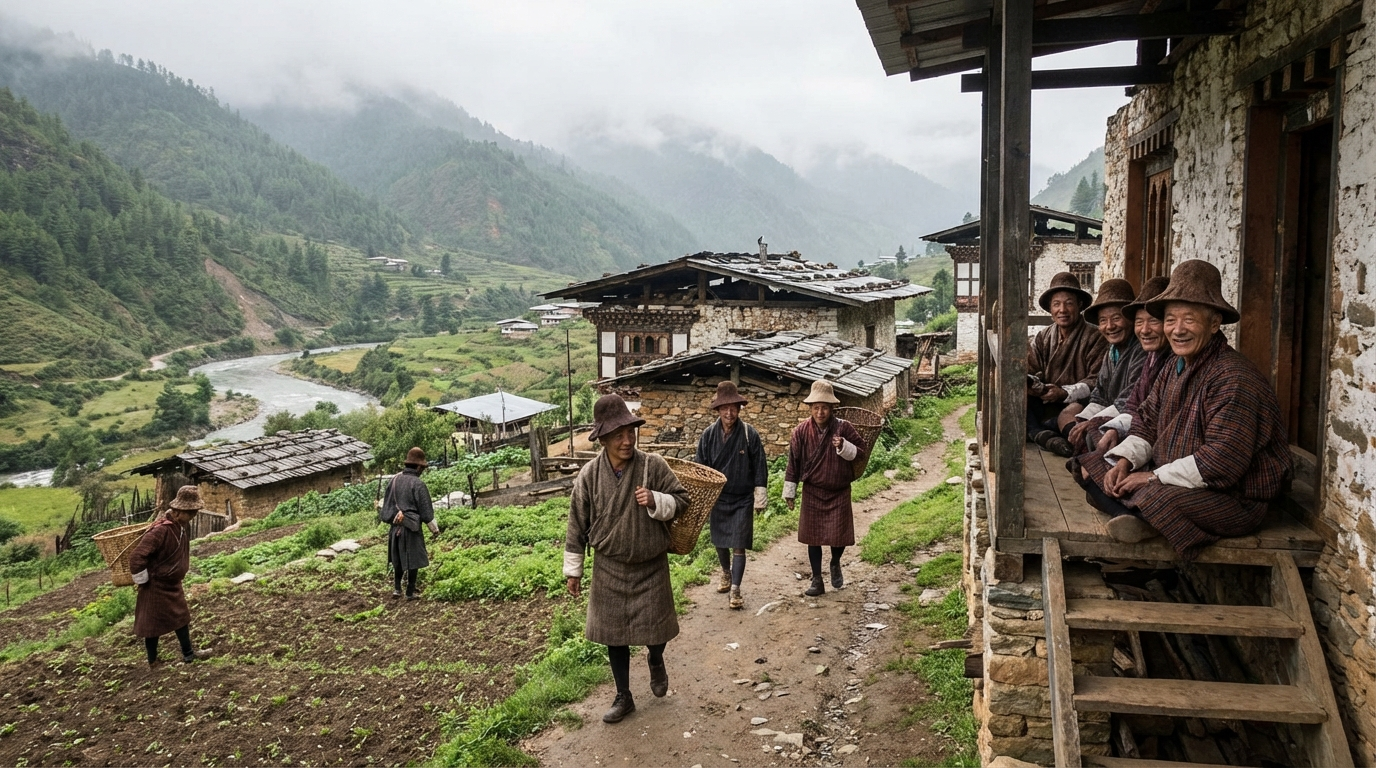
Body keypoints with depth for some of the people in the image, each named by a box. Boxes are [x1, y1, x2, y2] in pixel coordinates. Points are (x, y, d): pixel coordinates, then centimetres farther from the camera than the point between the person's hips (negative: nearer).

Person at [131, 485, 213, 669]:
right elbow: (137, 557, -32)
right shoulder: (161, 530, -30)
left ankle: (188, 654, 30)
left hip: (173, 585, 9)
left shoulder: (183, 528, -2)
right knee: (152, 625, 7)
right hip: (156, 587, -9)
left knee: (181, 617, 17)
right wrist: (142, 581, -20)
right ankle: (152, 662, 20)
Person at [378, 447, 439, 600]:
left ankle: (396, 588, 23)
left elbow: (385, 501, 12)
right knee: (413, 560, 5)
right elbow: (426, 510, -11)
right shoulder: (418, 484, -14)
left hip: (395, 526, 6)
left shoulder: (395, 480, 2)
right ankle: (410, 592, 9)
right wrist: (434, 528, 0)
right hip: (411, 527, -6)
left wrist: (384, 516, 28)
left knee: (398, 559, 20)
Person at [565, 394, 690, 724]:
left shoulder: (654, 466, -14)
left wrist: (656, 502, -25)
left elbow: (681, 499, -4)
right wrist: (573, 570, 2)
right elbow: (577, 525, -2)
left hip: (651, 567, -1)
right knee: (614, 635, 10)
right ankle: (623, 698, 29)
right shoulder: (589, 476, -11)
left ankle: (656, 661, 44)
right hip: (609, 569, 1)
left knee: (655, 628, 8)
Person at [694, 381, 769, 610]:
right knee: (719, 542, 18)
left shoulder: (750, 434, -13)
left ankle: (735, 590, 1)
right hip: (718, 497, 3)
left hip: (743, 499, -3)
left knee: (738, 546, -4)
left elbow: (759, 468, -6)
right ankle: (726, 573, 44)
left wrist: (760, 497, -5)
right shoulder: (709, 434, -7)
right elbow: (699, 465, 2)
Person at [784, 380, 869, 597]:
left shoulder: (844, 428, -10)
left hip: (839, 492, -1)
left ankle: (835, 564, 35)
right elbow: (793, 463, 0)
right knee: (813, 537, 5)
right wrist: (789, 492, 3)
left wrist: (844, 447, -24)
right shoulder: (801, 431, -7)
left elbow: (862, 455, -4)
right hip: (812, 492, 1)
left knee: (839, 535, 2)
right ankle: (817, 580, 17)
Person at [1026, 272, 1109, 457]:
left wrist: (1065, 393, -24)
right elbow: (1031, 372, 3)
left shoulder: (1095, 338, -3)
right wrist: (1032, 384, -22)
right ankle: (1042, 434, -40)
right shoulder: (1042, 337, 12)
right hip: (1044, 407, 5)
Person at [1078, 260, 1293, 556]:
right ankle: (1136, 519, -21)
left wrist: (1155, 477, -22)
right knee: (1092, 468, 1)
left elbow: (1223, 460, -28)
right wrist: (1124, 461, -7)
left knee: (1159, 497, -39)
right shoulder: (1174, 368, 10)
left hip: (1235, 500, -10)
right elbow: (1147, 425, 13)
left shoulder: (1234, 378, -21)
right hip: (1169, 481, 10)